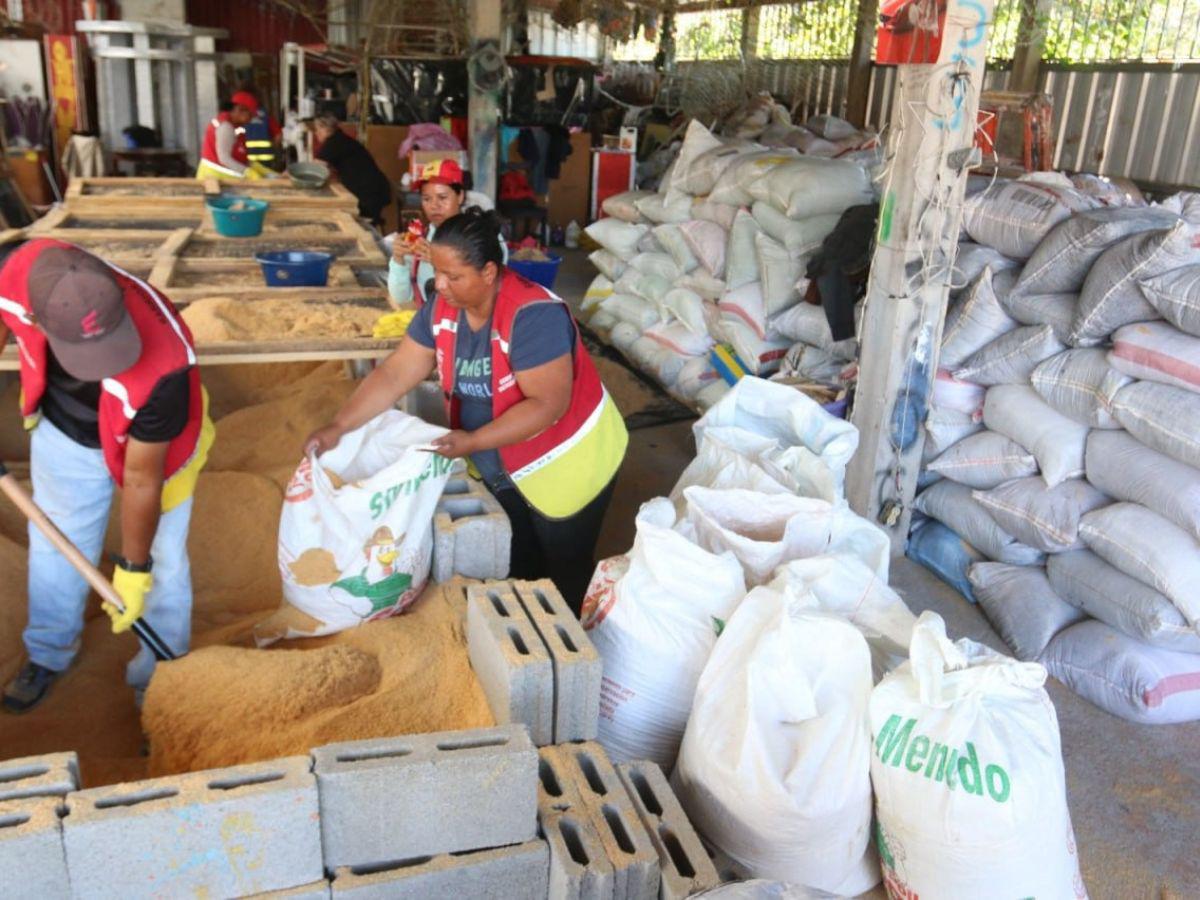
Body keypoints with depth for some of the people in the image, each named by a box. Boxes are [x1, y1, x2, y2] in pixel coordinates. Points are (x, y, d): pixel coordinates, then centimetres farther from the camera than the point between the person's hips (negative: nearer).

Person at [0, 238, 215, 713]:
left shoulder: (163, 368, -44)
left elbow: (142, 479, -28)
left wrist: (133, 569, -14)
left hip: (150, 440, -4)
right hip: (62, 431, 4)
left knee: (160, 563, 11)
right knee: (55, 546, 22)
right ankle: (48, 653, 49)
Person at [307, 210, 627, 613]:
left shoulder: (533, 315, -30)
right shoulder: (443, 308, -9)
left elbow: (547, 404, -32)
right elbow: (395, 373, -7)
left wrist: (473, 442, -37)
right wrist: (337, 427, -16)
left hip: (565, 465, -6)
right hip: (502, 469, 6)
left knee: (565, 581, 11)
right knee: (516, 573, 20)